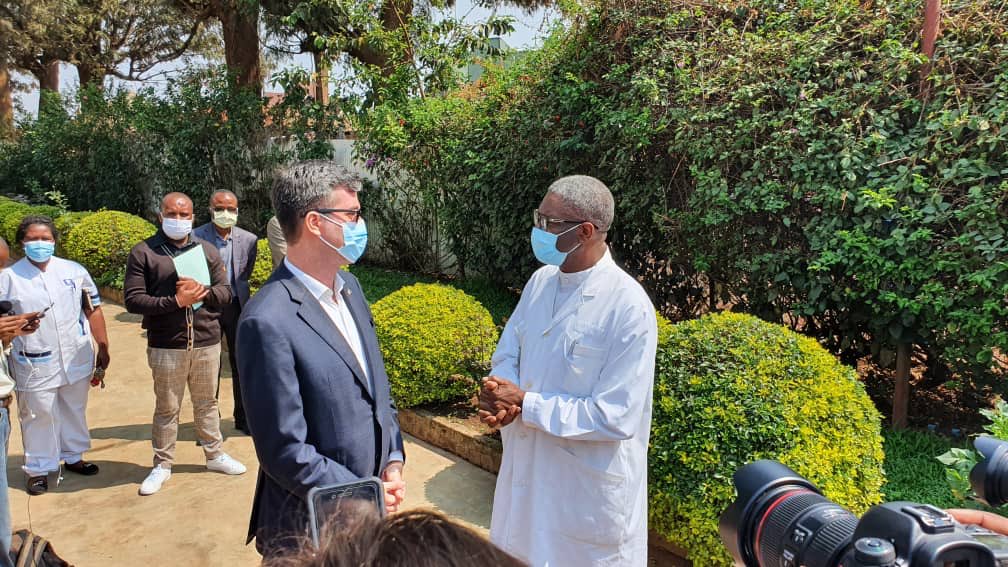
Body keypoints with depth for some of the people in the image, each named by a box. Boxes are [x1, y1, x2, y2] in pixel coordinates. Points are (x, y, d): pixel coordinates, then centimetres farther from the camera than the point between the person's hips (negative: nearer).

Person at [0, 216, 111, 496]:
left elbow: (93, 309, 5)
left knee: (74, 411, 17)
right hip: (34, 365, -2)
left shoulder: (74, 271, 2)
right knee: (39, 416, 7)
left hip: (76, 359, 3)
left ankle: (73, 456, 35)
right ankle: (39, 469, 23)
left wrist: (103, 347, 5)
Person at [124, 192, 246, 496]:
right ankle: (162, 465, 24)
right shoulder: (143, 252, -2)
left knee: (206, 403, 16)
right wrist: (175, 301, -19)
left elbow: (225, 292, 5)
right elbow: (133, 299, -8)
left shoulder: (207, 250, 7)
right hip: (166, 346, -2)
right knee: (167, 408, 9)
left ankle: (215, 454, 31)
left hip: (207, 343, 2)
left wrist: (202, 291, -15)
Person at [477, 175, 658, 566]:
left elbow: (616, 418, -24)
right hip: (526, 468, 6)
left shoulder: (629, 308, -22)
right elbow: (507, 355, 7)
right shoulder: (541, 280, 0)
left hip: (590, 488, -6)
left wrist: (525, 404, -21)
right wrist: (502, 399, -15)